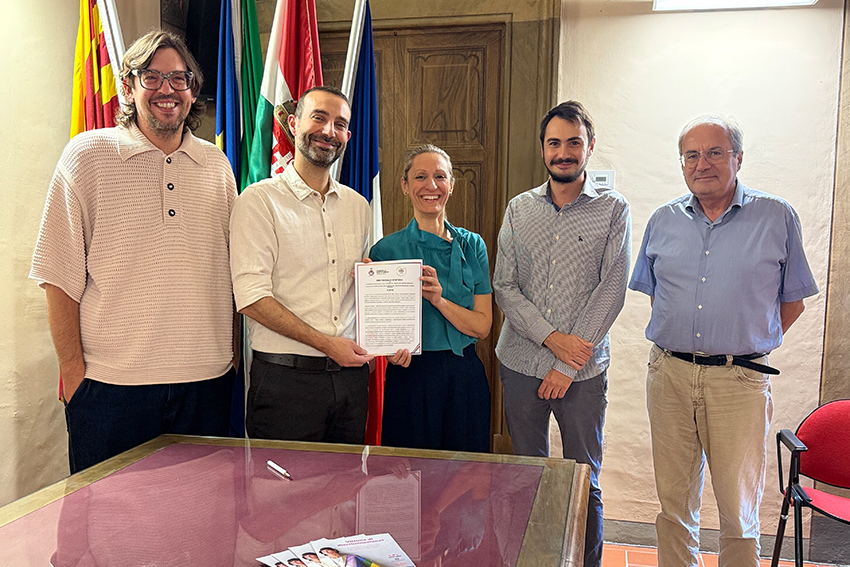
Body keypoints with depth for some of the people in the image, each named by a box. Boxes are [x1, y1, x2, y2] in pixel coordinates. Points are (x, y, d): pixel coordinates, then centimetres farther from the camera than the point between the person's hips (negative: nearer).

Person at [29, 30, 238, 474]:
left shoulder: (217, 165, 9)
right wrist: (73, 371, -7)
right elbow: (59, 275, -3)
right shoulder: (87, 154, -1)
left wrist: (234, 356, 8)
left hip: (206, 382, 3)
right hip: (111, 385, -3)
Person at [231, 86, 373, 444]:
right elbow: (251, 298, -14)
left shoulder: (358, 206, 12)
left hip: (350, 375, 6)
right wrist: (327, 343, -16)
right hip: (286, 378, -5)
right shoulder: (260, 200, -6)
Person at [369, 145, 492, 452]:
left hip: (465, 378, 3)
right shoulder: (386, 249, -4)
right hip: (411, 378, -2)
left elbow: (482, 326, -2)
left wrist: (439, 300, -17)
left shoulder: (472, 245, 4)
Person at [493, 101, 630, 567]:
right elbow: (504, 286, 1)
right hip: (521, 363, 2)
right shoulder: (519, 209, 6)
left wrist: (569, 364, -12)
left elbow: (611, 291, -7)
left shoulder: (613, 209, 0)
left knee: (583, 482, 8)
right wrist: (551, 338, -12)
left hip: (584, 370, -2)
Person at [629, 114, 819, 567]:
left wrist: (747, 347, 3)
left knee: (739, 512, 5)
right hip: (669, 375, 3)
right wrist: (678, 345, 11)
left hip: (740, 382, -2)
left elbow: (792, 301, 7)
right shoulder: (663, 221, 8)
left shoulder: (777, 218, 1)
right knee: (674, 505, 12)